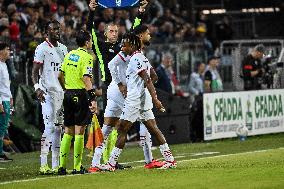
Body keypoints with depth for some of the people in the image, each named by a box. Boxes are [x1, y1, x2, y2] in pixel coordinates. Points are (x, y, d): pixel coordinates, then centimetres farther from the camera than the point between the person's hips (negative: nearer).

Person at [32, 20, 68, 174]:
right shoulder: (42, 48, -6)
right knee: (50, 127, -14)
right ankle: (43, 164, -13)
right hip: (47, 92, -8)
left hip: (61, 92, 8)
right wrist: (37, 88, -26)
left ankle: (55, 164, 11)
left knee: (58, 128, 7)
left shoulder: (63, 49, 16)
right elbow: (34, 72, -10)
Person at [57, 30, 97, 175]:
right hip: (81, 95, -7)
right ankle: (77, 167, -1)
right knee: (79, 131, -2)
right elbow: (86, 79, -21)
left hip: (68, 94, 7)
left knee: (68, 131, 12)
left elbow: (60, 76, 15)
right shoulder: (86, 57, -11)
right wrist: (93, 99, -24)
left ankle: (62, 166, 10)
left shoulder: (69, 55, 11)